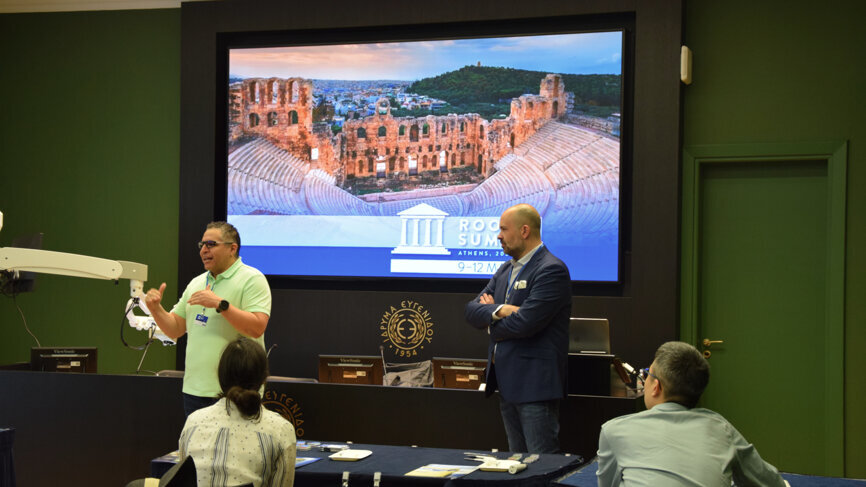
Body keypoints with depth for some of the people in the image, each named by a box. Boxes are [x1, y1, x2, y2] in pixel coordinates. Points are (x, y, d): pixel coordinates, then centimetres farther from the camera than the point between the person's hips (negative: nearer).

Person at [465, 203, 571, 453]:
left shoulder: (551, 271, -13)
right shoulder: (505, 270, 16)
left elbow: (524, 323, -22)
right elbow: (472, 310, 8)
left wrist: (491, 324, -2)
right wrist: (499, 310, -13)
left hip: (535, 384, -9)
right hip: (508, 382, 9)